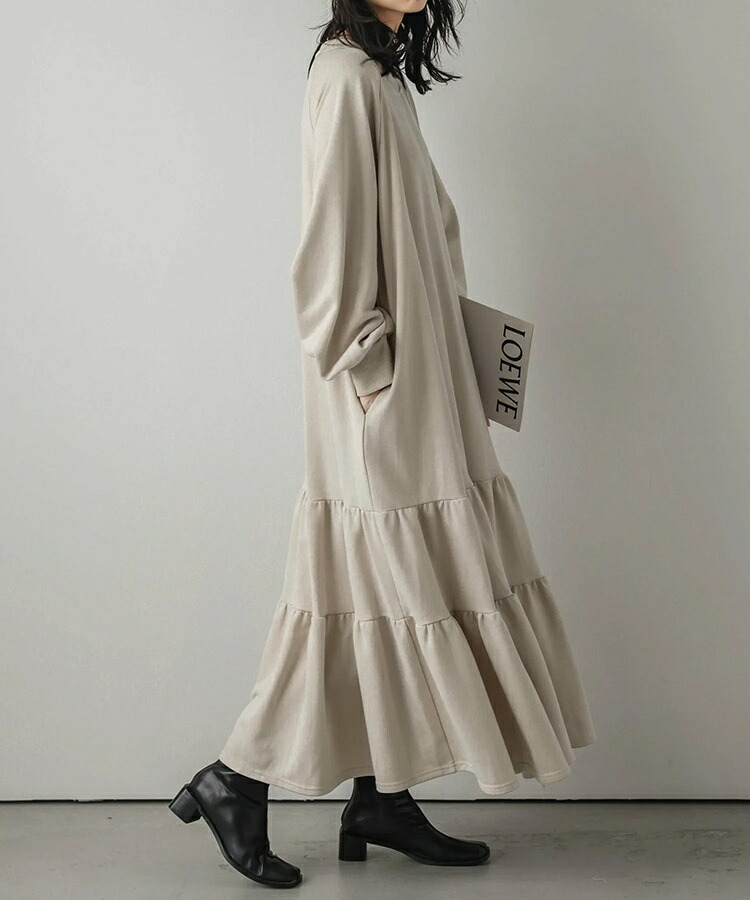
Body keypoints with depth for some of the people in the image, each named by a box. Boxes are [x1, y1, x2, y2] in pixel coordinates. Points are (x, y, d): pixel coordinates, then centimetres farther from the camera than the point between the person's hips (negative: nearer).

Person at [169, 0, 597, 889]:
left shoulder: (383, 74, 18)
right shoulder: (345, 73, -10)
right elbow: (333, 234, -17)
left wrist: (442, 342, 16)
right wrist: (365, 366, -20)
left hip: (415, 384, 9)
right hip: (382, 394, -9)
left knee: (388, 590, 10)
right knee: (391, 581, -5)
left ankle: (381, 799, 19)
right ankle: (236, 780, 6)